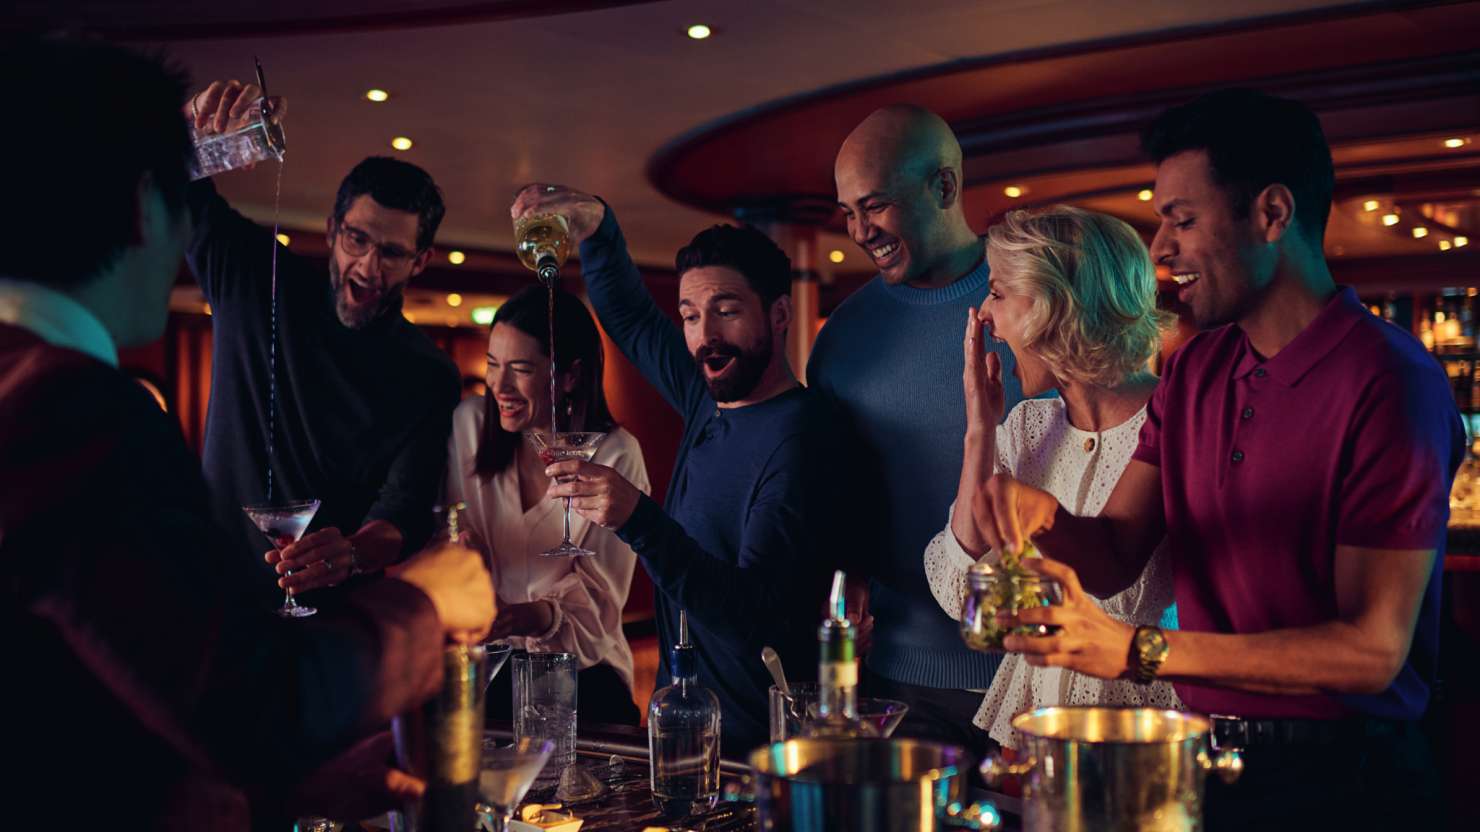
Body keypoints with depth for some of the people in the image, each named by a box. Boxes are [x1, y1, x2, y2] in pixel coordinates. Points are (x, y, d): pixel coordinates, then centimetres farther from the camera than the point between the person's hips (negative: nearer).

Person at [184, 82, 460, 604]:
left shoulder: (429, 378, 0)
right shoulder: (256, 280, 5)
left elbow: (404, 512, -11)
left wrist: (351, 554, -34)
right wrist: (197, 118, -17)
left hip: (334, 604, 0)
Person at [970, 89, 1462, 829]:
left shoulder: (1389, 383, -18)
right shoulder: (1193, 371, 6)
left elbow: (1373, 650, -21)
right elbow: (1116, 553, 2)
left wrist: (1139, 652, -27)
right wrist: (1044, 517, -21)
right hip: (1201, 759, 6)